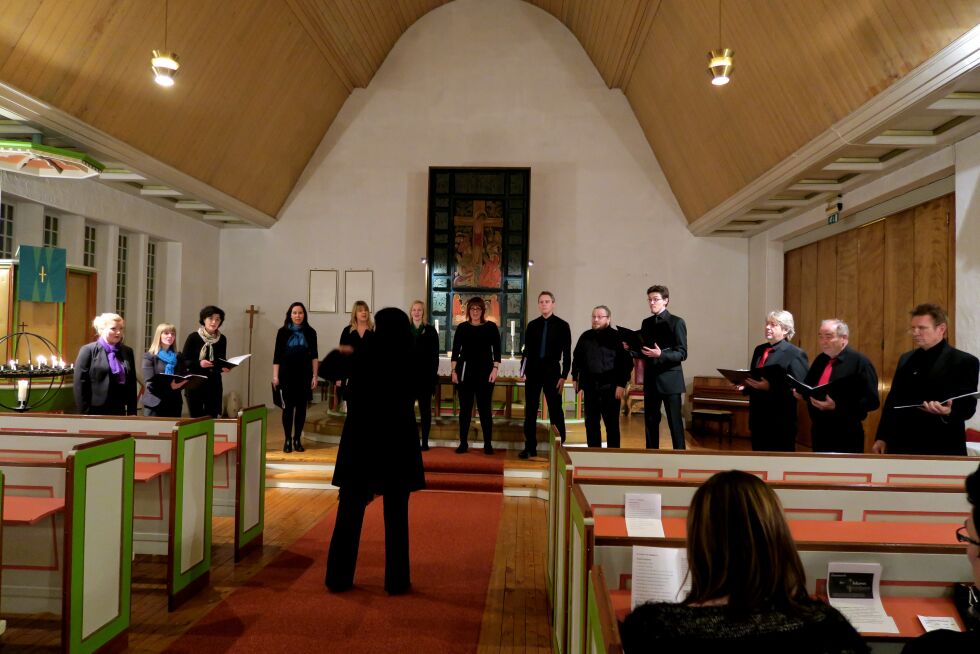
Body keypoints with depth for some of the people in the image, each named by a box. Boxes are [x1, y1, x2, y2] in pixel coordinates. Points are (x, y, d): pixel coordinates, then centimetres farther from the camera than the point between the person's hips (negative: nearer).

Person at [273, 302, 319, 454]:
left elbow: (314, 356, 5)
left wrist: (315, 376, 0)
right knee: (288, 407, 0)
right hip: (287, 374, -1)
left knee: (301, 407, 4)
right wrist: (275, 376, -3)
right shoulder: (283, 331, 1)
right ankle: (287, 440, 8)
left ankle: (297, 439, 13)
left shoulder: (310, 332, 3)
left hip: (304, 374, 1)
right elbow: (277, 355, 1)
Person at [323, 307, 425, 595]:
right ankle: (396, 581, 12)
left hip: (360, 442, 1)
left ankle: (339, 578, 17)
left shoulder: (361, 356, -5)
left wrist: (338, 352, 29)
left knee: (349, 513, 10)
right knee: (396, 517, 8)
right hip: (397, 444, 0)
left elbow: (326, 370, 9)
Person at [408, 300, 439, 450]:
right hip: (408, 374, 2)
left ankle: (425, 441, 9)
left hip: (425, 375, -1)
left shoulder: (430, 330, 2)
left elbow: (435, 354, 0)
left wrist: (434, 374, -7)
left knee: (425, 409, 4)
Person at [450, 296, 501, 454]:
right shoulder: (462, 327, 5)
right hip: (465, 371, 1)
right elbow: (455, 350, 5)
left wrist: (495, 369, -9)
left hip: (485, 371, -1)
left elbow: (496, 350, 0)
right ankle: (463, 443, 12)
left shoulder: (491, 327, 2)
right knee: (465, 407, 5)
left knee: (485, 408, 1)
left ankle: (488, 444, 7)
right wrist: (454, 371, -2)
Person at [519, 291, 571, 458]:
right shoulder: (532, 325, 8)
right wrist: (523, 371, 4)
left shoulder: (562, 325, 0)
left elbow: (567, 353, -2)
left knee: (555, 410, 1)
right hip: (533, 370, 3)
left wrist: (564, 376, -8)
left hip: (552, 371, -3)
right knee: (530, 410, 7)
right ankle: (530, 447, 15)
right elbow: (526, 350, 11)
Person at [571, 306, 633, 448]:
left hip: (610, 388, -5)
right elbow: (577, 358, 18)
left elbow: (627, 362, -9)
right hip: (590, 386, 5)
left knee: (612, 423, 2)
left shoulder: (616, 337, -5)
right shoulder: (585, 337, 10)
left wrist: (621, 384, -12)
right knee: (591, 423, 9)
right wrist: (575, 377, 14)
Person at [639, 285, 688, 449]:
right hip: (651, 379, 6)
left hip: (670, 379, -5)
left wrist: (661, 354, -25)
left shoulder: (676, 322, -5)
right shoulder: (646, 323, 13)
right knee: (650, 420, 10)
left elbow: (682, 353, -10)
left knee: (675, 422, -1)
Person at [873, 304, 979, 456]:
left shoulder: (964, 361, -3)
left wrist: (949, 412, -30)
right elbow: (892, 400, 15)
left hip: (941, 449, -5)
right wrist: (882, 437, 11)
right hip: (902, 447, 5)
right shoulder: (905, 359, 14)